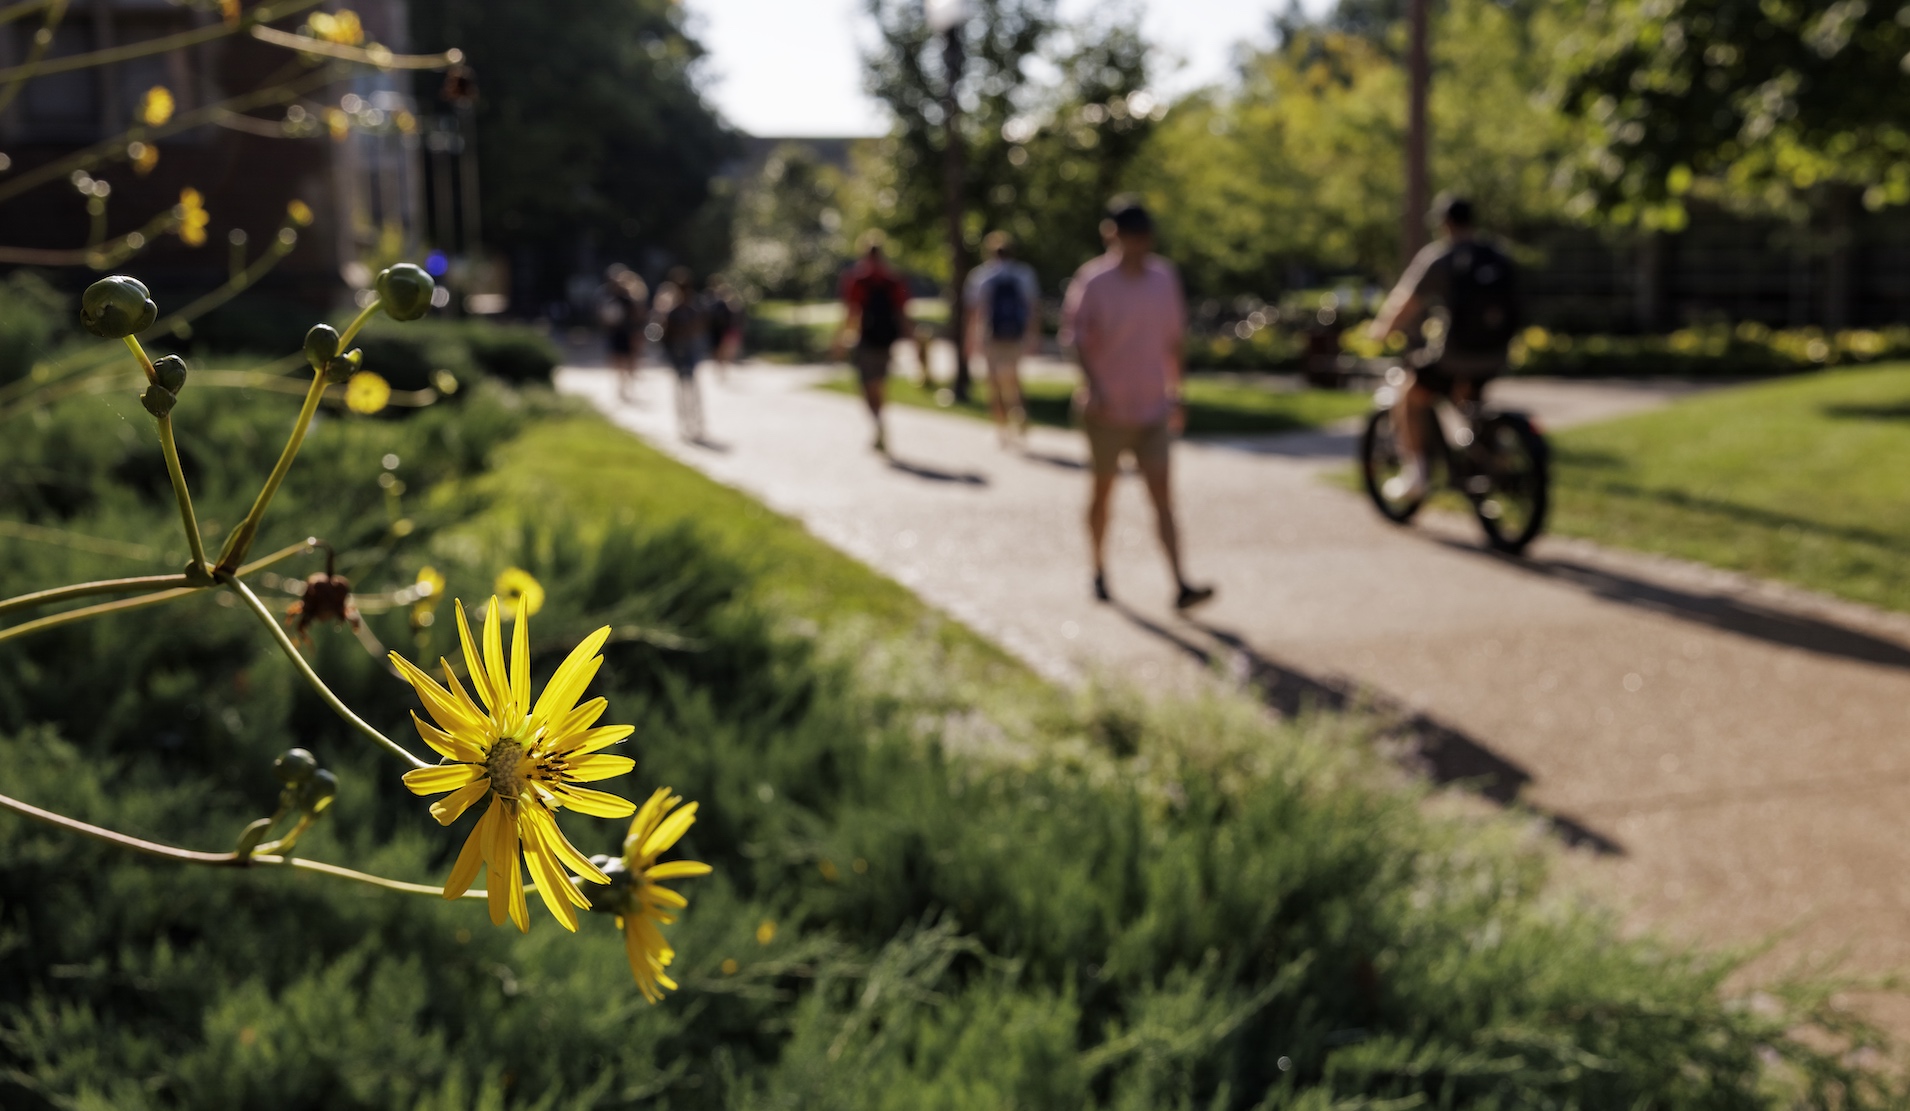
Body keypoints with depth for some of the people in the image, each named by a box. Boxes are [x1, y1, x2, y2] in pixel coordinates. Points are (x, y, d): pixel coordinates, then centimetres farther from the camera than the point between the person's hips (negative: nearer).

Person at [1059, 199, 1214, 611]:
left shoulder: (1165, 278, 6)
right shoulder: (1093, 281, -7)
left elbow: (1173, 340, 14)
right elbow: (1077, 338, -11)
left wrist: (1176, 393, 16)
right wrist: (1092, 387, -25)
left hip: (1153, 410, 3)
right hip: (1107, 411, -3)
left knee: (1162, 495, -5)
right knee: (1103, 490, 11)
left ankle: (1181, 585, -12)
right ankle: (1100, 570, 31)